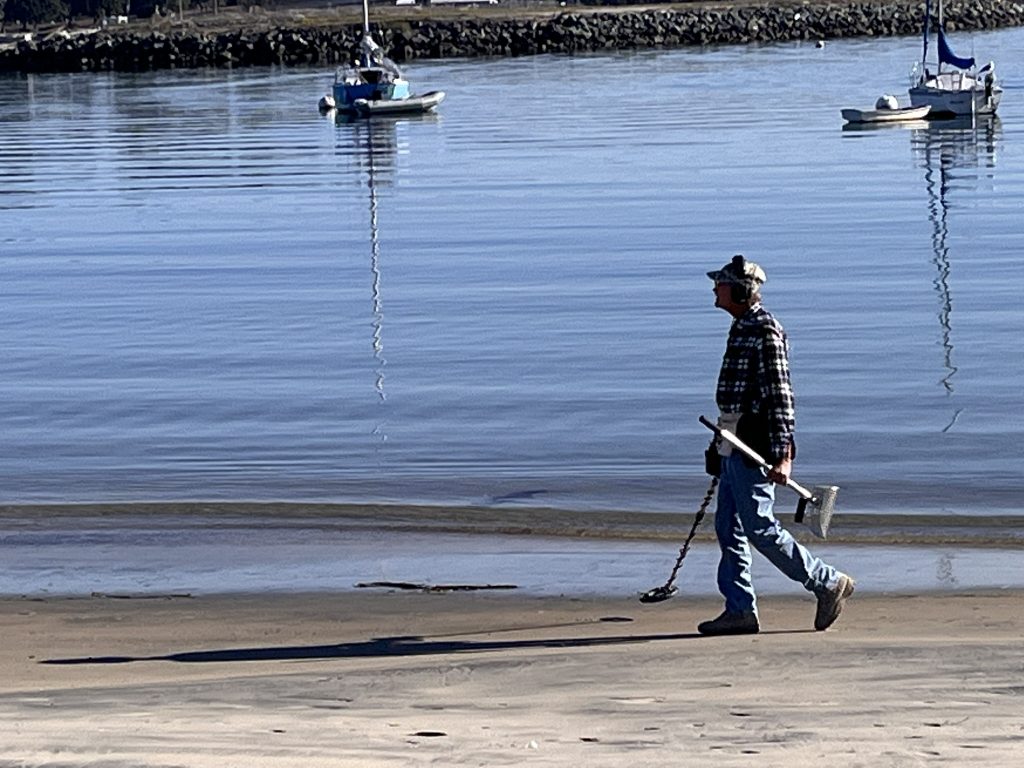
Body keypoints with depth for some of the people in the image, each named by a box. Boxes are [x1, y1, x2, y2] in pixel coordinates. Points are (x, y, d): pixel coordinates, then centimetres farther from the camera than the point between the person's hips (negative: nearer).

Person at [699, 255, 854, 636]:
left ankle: (828, 583, 1)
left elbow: (780, 394, -19)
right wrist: (721, 443, 25)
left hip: (754, 446, -10)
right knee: (728, 529, 8)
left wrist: (782, 455, -24)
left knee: (758, 527, -9)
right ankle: (740, 610, 10)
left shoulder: (764, 330, -14)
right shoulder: (741, 327, 16)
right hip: (735, 445, 10)